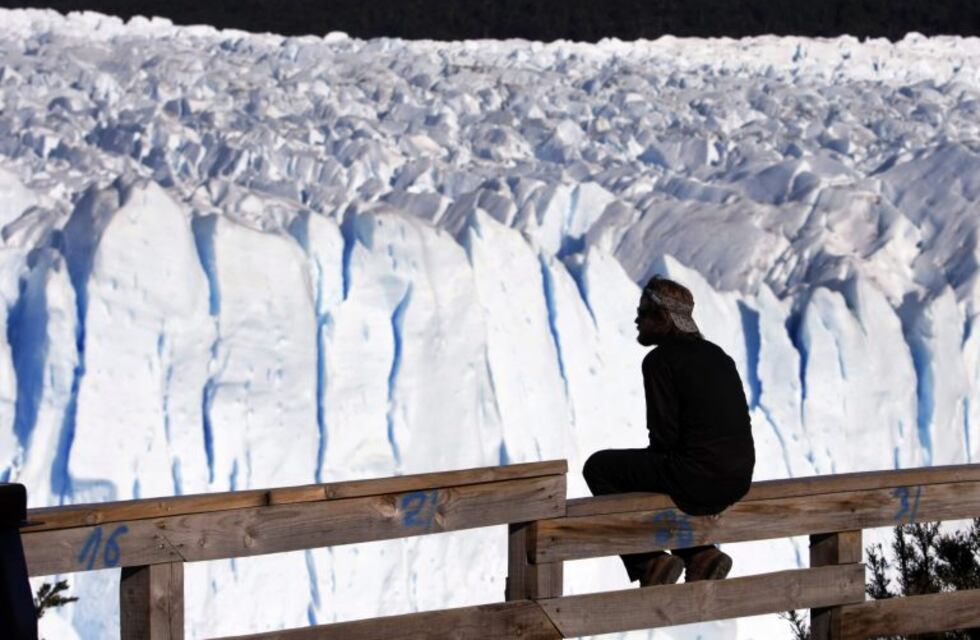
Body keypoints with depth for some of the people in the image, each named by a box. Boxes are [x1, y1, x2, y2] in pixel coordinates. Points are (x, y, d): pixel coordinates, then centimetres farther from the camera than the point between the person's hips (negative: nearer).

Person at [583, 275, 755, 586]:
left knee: (598, 467, 8)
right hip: (739, 479, 8)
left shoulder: (660, 361, -10)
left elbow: (665, 435, -14)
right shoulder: (715, 355, 15)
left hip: (698, 479, -8)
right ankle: (700, 553, 17)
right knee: (652, 470, 33)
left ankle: (649, 561, 3)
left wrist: (654, 460, 10)